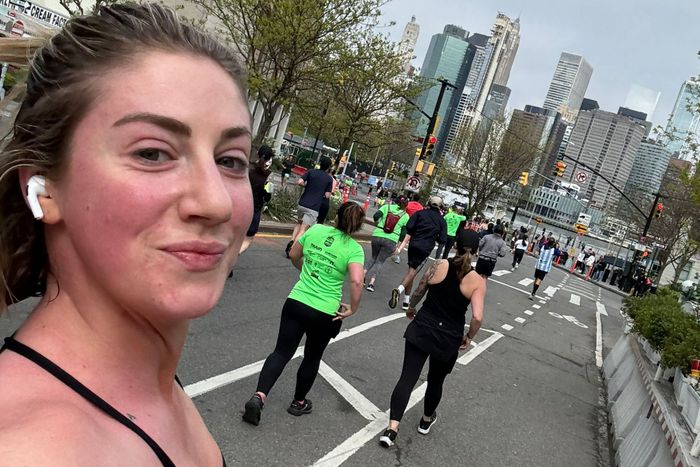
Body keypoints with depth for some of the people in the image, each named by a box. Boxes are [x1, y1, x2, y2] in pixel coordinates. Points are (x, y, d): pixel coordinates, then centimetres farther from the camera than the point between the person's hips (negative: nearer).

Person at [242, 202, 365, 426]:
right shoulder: (354, 249, -10)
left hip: (296, 302, 2)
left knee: (282, 352, 10)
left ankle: (259, 396, -9)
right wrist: (353, 308, -11)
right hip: (325, 313, -2)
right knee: (312, 357, 20)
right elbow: (356, 281, -26)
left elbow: (293, 255, 14)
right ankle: (298, 402, 36)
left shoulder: (316, 230, 1)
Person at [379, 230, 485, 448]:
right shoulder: (477, 281, -12)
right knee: (436, 380, 22)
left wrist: (411, 308, 26)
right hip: (449, 339, 0)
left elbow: (417, 294, 5)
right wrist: (468, 337, 1)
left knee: (407, 378, 3)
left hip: (421, 329, 0)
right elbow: (477, 317, -18)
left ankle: (392, 429, -5)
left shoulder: (438, 266, -7)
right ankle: (426, 420, 43)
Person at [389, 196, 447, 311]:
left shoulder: (420, 213, 3)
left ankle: (406, 301, 18)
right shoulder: (441, 220, 4)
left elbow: (409, 227, -10)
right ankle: (399, 289, -31)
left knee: (411, 270, 15)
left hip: (413, 245, 2)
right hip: (425, 249, -2)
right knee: (412, 271, -3)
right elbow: (443, 239, 2)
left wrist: (413, 236, 5)